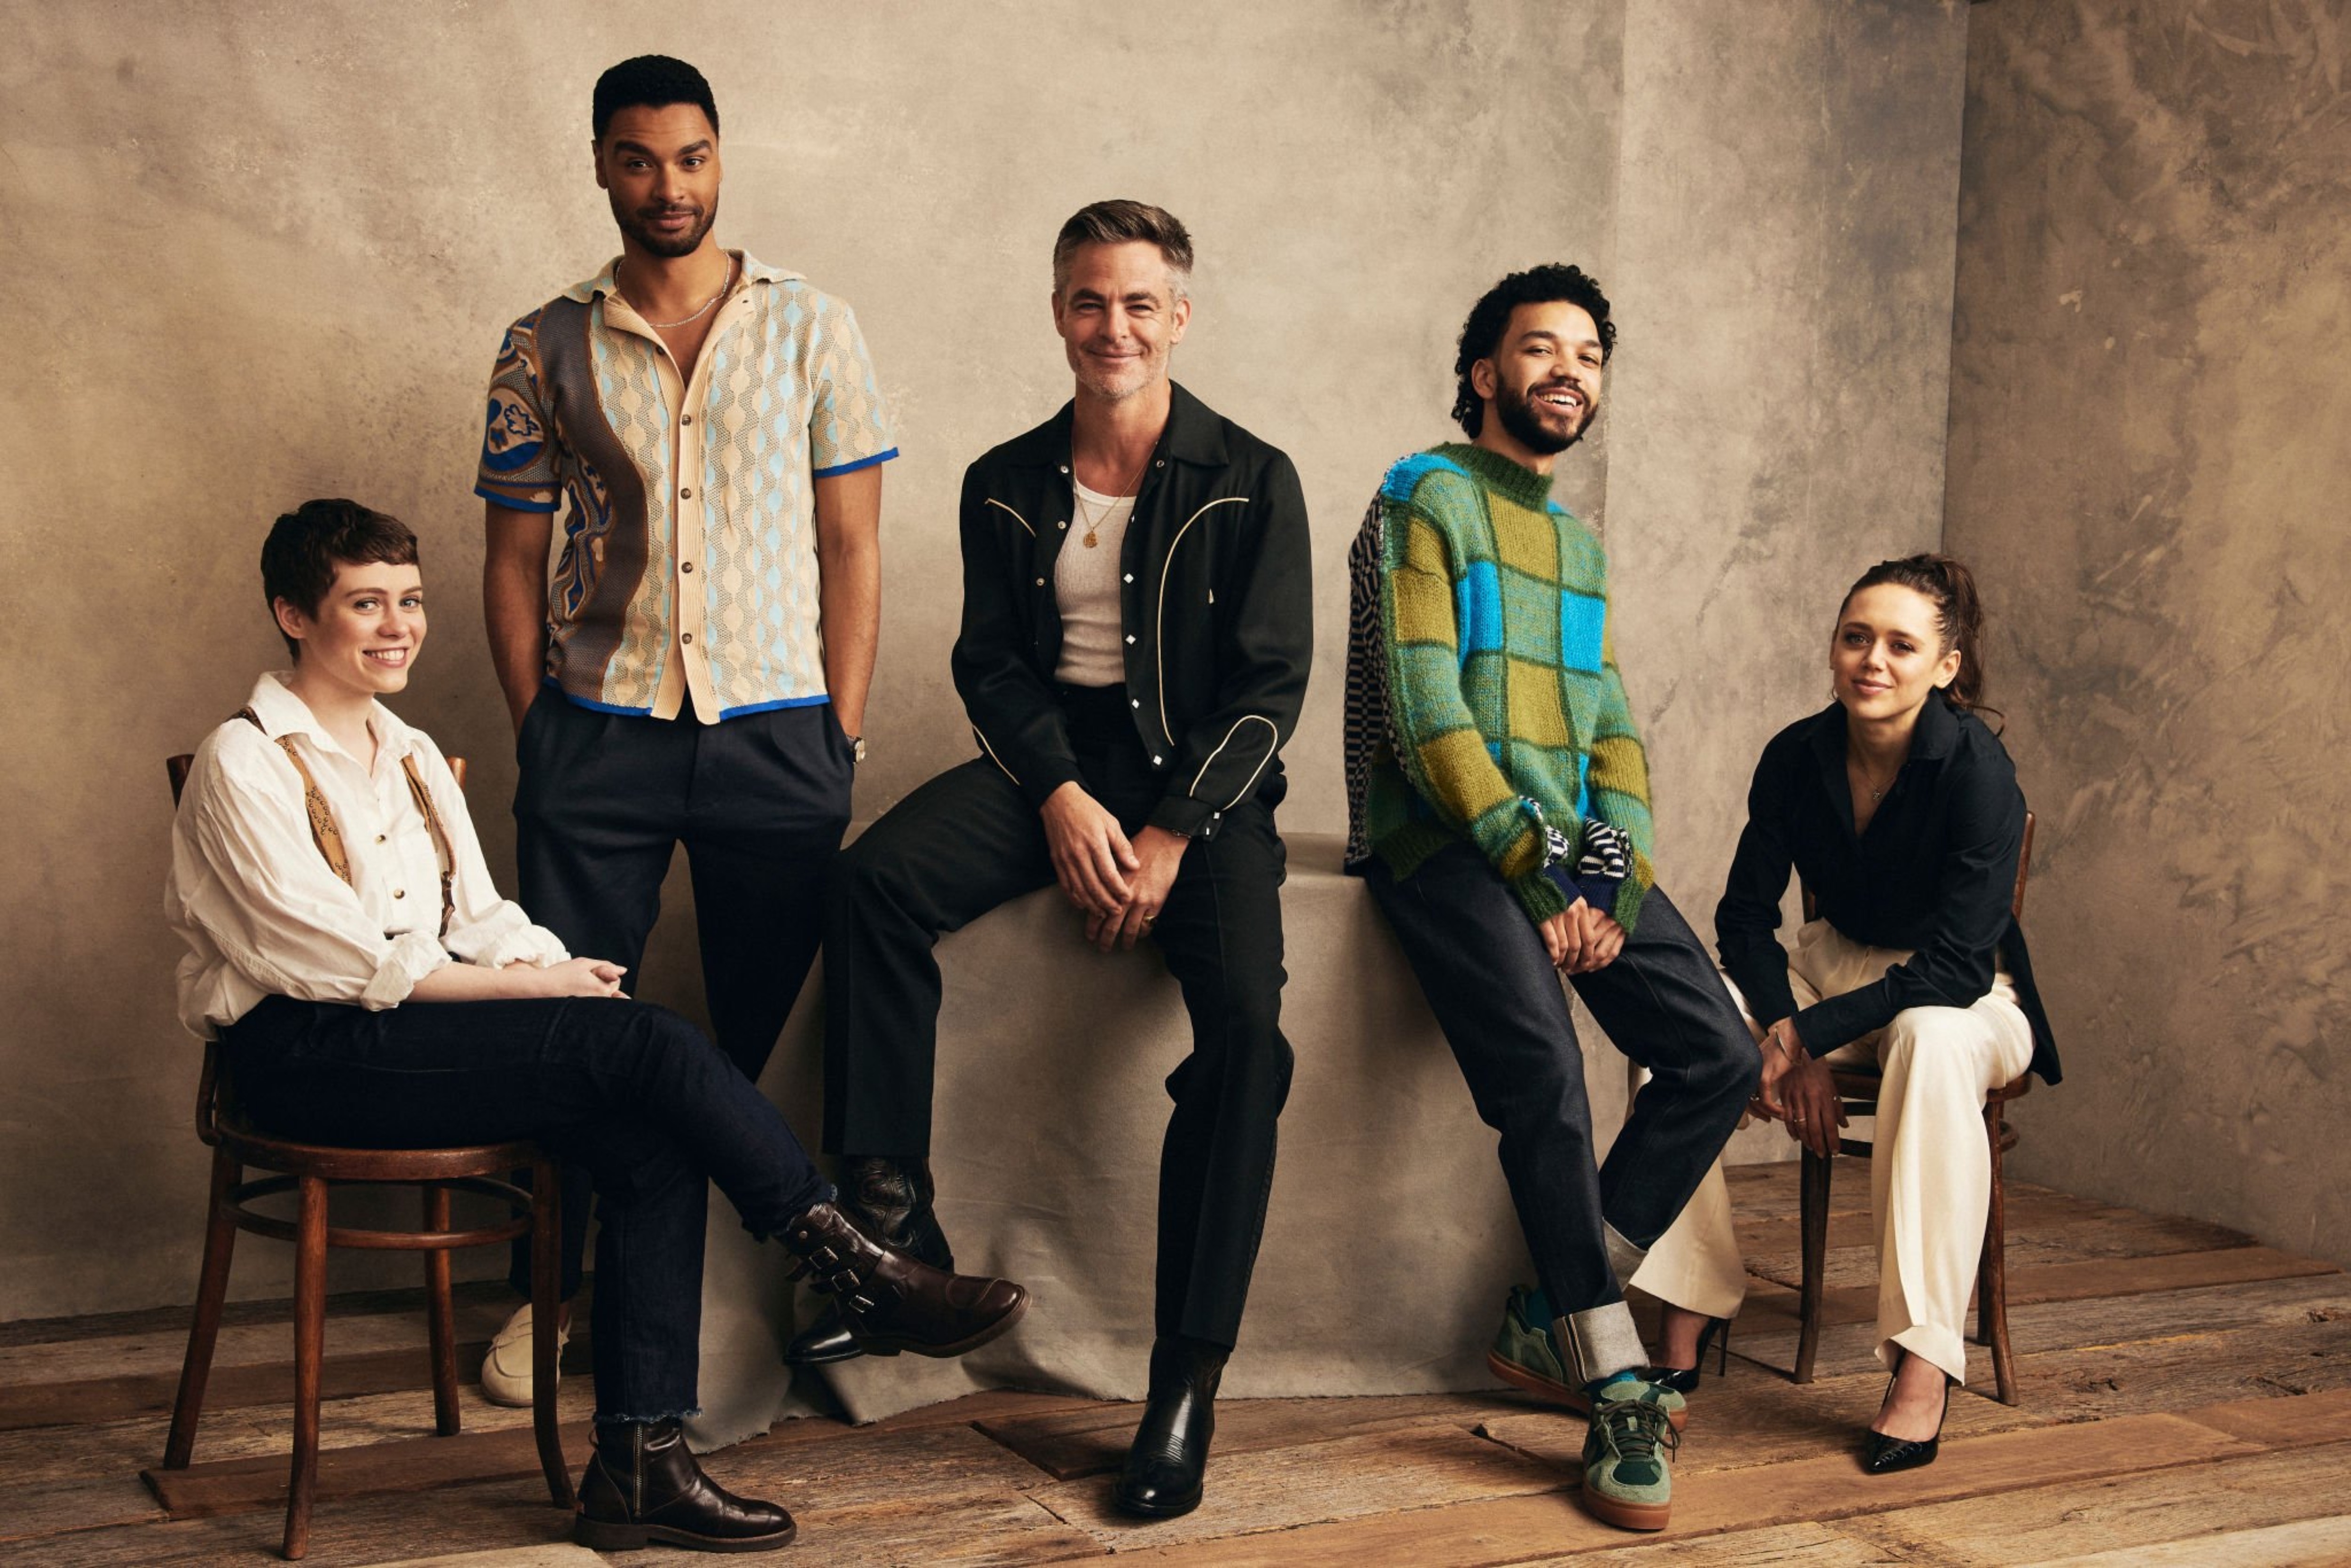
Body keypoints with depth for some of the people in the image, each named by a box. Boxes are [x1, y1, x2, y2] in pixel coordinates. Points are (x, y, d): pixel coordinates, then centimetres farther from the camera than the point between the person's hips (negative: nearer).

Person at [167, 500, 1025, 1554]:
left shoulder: (412, 757, 20)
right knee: (642, 1042, -24)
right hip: (304, 1054, -7)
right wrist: (530, 984, -15)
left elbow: (480, 920, 14)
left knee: (653, 1143, -20)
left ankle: (638, 1464, -19)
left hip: (417, 1032, 8)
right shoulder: (243, 763, -5)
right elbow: (336, 958, -14)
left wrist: (546, 968, -9)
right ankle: (858, 1270, -15)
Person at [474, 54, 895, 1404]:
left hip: (773, 731, 0)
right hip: (598, 732, 1)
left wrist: (843, 737, -1)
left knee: (760, 1032, 6)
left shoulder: (812, 329, 5)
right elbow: (514, 557, 10)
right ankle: (542, 1293, 17)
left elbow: (852, 544, 4)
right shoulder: (547, 351, 7)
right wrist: (534, 732, 2)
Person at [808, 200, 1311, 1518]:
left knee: (1247, 1025, -27)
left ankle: (1190, 1380, -21)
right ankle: (895, 1223, -20)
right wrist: (1062, 797, -13)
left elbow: (1272, 686, -4)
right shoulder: (1007, 487, 10)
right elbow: (992, 661, 6)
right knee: (876, 879, -27)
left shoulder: (1250, 483, 0)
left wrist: (1172, 834, -15)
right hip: (1050, 760, 3)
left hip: (1202, 778, -3)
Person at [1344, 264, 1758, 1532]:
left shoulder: (1578, 542, 23)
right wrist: (1535, 871, -16)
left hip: (1571, 847, 7)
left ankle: (1561, 1315, 1)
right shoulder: (1425, 498, 0)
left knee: (1718, 1055, -9)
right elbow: (1424, 710, -11)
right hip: (1444, 840, -7)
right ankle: (1615, 1391, -20)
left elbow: (1611, 726, 15)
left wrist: (1619, 879, -3)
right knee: (1540, 1065, -28)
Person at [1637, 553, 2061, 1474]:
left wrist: (1804, 1037, -26)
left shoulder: (1976, 769, -21)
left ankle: (1924, 1367, -36)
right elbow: (1744, 918, -3)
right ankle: (1680, 1335, -19)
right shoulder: (1799, 757, -7)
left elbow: (1957, 969, -24)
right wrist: (1785, 1037, -20)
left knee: (1933, 1043, -40)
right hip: (1835, 968, 5)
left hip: (1967, 998, -4)